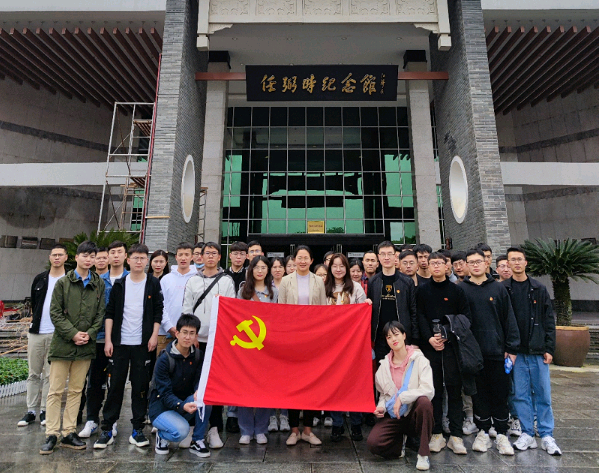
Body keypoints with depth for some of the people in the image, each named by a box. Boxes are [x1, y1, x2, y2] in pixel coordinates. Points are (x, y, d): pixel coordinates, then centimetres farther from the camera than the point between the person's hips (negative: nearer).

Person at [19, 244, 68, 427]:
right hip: (36, 332, 4)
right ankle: (31, 411, 20)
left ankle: (45, 411, 15)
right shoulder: (39, 279, 9)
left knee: (50, 375, 4)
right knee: (34, 373, 11)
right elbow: (33, 302, 19)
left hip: (57, 334, -3)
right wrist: (34, 319, 10)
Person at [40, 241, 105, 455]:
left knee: (76, 390, 10)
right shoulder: (63, 282, 0)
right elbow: (55, 313, -4)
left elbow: (101, 313, 5)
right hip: (62, 344, -2)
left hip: (85, 346, 2)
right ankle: (51, 435, 15)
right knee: (55, 391, 3)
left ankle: (69, 433, 20)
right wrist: (73, 333, -13)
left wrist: (89, 334, -8)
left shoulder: (99, 284, 5)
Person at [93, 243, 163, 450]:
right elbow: (110, 313, 4)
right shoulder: (119, 284, 4)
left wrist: (154, 336, -6)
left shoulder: (153, 283, 1)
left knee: (140, 386, 6)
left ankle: (138, 430, 18)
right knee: (115, 386, 7)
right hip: (120, 343, 1)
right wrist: (108, 340, -2)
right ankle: (107, 430, 20)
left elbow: (158, 311, 2)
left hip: (143, 344, -1)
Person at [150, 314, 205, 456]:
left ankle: (197, 442, -8)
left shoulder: (198, 355, -4)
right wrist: (182, 406, -40)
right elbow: (166, 394, -21)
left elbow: (199, 381, -5)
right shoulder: (164, 359, -19)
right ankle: (162, 435, 4)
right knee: (181, 431, -31)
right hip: (161, 407, -4)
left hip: (186, 404, 4)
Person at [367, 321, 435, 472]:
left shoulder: (419, 360, -8)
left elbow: (428, 390, -19)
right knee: (373, 442, -23)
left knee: (424, 401, -37)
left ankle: (423, 454, -17)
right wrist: (381, 407, -6)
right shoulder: (384, 365, 3)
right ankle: (400, 441, 10)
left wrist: (402, 398, -25)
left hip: (414, 414, -2)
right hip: (394, 416, 2)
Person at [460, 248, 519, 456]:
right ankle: (483, 432, 24)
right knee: (479, 393, 10)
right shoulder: (461, 289, 0)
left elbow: (509, 319, 3)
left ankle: (501, 434, 24)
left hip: (497, 350, 1)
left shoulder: (498, 288, 3)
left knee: (500, 393, 8)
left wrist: (511, 348, 0)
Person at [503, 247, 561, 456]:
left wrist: (549, 348, -1)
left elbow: (549, 320, 5)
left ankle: (546, 435, 20)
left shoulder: (539, 289, 4)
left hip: (538, 351, 1)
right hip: (515, 352, -1)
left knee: (543, 393, 7)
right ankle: (527, 434, 18)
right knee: (521, 394, 6)